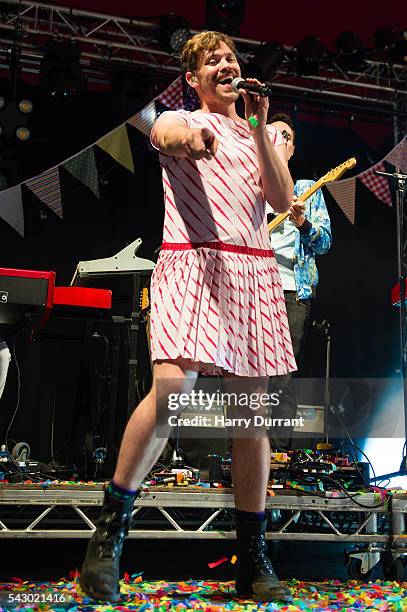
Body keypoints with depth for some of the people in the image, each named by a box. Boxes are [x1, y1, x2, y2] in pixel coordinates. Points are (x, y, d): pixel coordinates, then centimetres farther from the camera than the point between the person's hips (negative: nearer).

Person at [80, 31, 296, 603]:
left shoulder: (265, 134, 24)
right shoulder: (179, 120, 15)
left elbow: (283, 201, 7)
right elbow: (167, 136, -13)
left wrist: (259, 129, 0)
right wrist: (191, 137, -37)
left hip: (253, 269, 4)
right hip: (191, 260, -3)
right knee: (171, 386, -24)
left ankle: (253, 560, 8)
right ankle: (110, 530, -8)